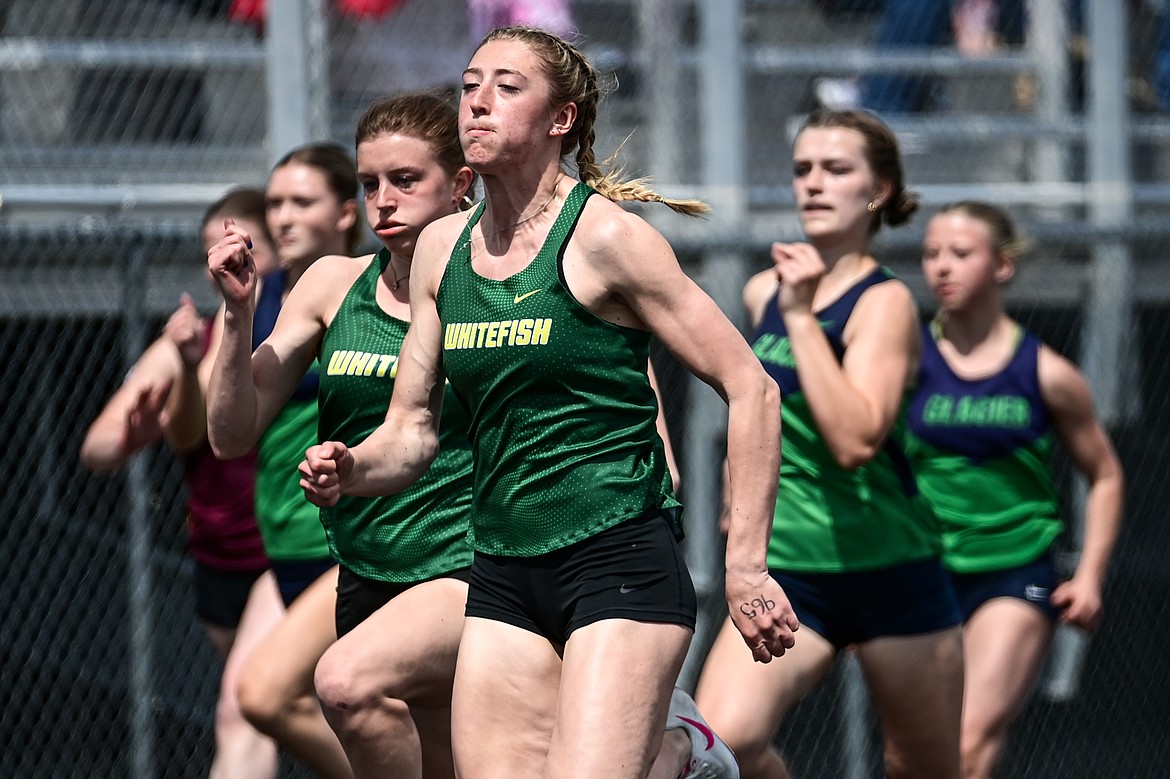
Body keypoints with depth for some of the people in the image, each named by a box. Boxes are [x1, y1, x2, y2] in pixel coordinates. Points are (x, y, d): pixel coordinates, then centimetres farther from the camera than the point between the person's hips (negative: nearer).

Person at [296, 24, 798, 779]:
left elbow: (750, 387, -8)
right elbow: (412, 429, 16)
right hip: (503, 576, 6)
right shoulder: (441, 248, 10)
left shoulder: (604, 236, -8)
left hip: (621, 562, -6)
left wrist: (745, 565, -10)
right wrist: (350, 468, -7)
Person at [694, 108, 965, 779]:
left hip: (891, 574, -4)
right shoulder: (764, 291, 7)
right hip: (785, 574, 4)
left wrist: (800, 314, -26)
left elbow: (856, 439, -28)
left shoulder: (885, 302, -12)